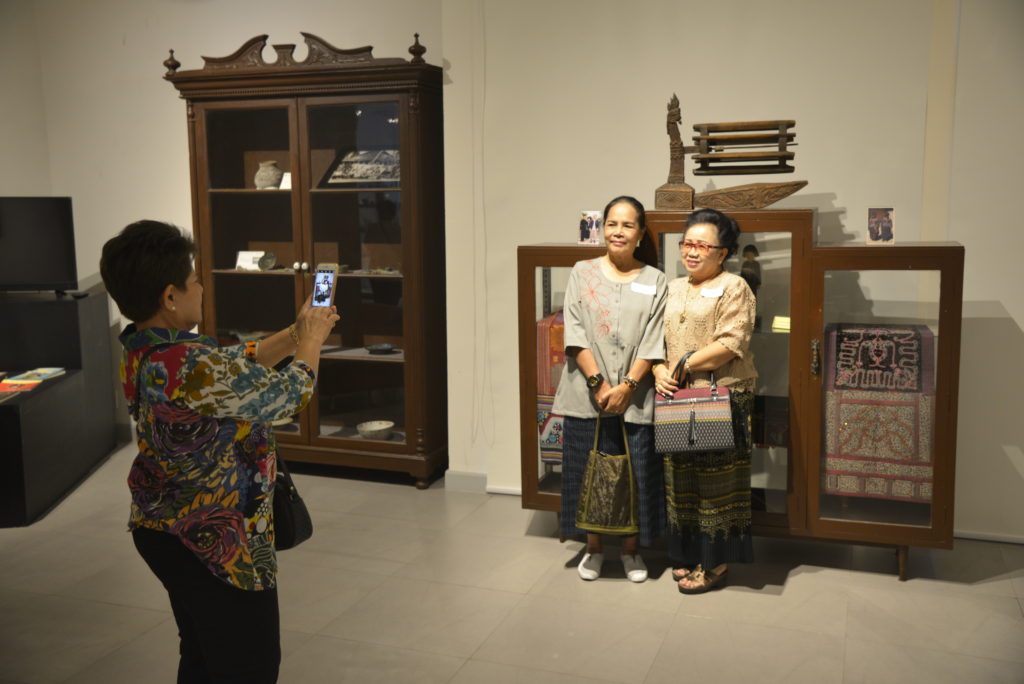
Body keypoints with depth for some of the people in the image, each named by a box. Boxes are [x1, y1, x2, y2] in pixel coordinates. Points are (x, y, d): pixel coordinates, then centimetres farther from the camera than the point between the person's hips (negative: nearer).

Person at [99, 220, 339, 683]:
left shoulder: (139, 349, -1)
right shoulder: (195, 366, -30)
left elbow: (239, 366, 10)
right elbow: (287, 396, -17)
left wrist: (295, 333, 10)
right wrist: (310, 341, -1)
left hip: (163, 532, 9)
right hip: (217, 543, -9)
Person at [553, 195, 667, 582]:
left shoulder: (655, 281, 4)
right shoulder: (582, 273, 5)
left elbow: (653, 343, -2)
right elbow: (574, 333, -3)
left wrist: (627, 385, -13)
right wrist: (598, 382, -12)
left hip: (635, 396, 0)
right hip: (588, 393, 0)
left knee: (636, 472, 5)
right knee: (589, 469, 7)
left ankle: (630, 549, 23)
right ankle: (594, 547, 25)